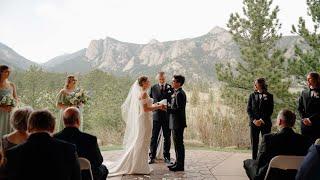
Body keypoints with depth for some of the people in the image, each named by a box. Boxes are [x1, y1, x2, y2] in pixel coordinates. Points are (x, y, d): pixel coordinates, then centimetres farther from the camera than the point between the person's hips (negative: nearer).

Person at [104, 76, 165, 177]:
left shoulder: (139, 93, 13)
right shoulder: (143, 93, -15)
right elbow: (145, 109, -20)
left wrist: (154, 106, 16)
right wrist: (158, 107, -12)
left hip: (141, 120, 10)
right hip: (144, 120, -10)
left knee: (138, 143, 14)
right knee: (141, 143, -3)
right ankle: (139, 167, 5)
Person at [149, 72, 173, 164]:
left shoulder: (171, 88, 3)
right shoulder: (153, 88, 5)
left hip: (168, 116, 0)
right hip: (156, 115, 0)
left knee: (167, 137, 8)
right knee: (154, 137, 2)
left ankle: (166, 157, 21)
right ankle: (152, 157, 12)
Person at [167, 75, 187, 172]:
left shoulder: (179, 93, -18)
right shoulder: (176, 93, 14)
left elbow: (179, 109, -23)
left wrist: (167, 109, -24)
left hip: (178, 123, -10)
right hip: (175, 123, 10)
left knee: (179, 144, -1)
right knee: (177, 143, 17)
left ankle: (180, 165, 8)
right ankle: (178, 162, 28)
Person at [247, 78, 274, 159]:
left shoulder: (269, 96, 3)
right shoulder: (252, 95, 10)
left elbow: (270, 110, -2)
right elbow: (248, 109, 4)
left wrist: (262, 120, -12)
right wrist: (254, 120, -9)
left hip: (265, 123, -2)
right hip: (254, 122, 2)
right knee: (254, 143, 4)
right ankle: (254, 160, 11)